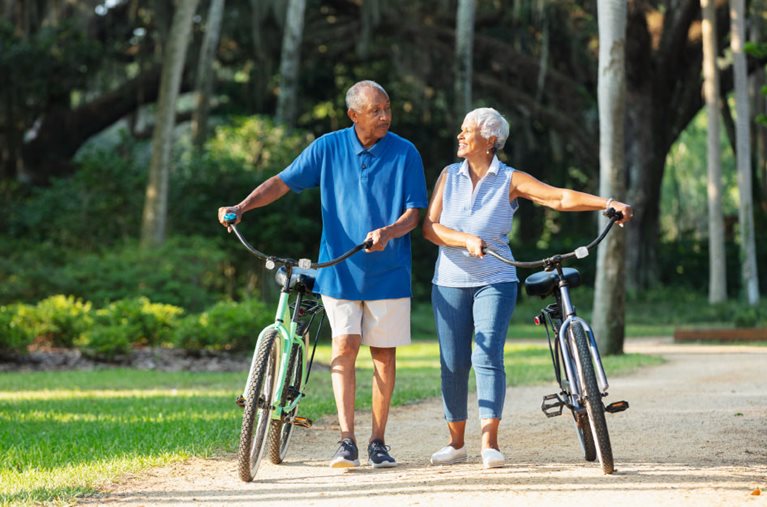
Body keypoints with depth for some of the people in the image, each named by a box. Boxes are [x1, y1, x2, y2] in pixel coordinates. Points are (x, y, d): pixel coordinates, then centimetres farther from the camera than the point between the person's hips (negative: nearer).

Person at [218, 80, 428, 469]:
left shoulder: (405, 154, -3)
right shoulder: (328, 148, 0)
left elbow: (414, 213, -4)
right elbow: (283, 182, 0)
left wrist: (388, 232, -25)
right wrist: (242, 207, -14)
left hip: (388, 271, 0)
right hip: (340, 269, 0)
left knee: (383, 353, 4)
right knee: (344, 347, -8)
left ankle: (378, 441, 13)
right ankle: (347, 440, -7)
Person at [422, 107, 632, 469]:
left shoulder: (510, 181, -1)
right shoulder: (449, 176, 7)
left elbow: (561, 198, -10)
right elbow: (430, 227, -1)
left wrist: (609, 203, -23)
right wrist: (467, 240, -19)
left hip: (495, 281, -3)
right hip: (450, 282, 3)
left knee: (488, 357, -15)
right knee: (453, 364, 3)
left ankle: (489, 443, -13)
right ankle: (456, 443, 15)